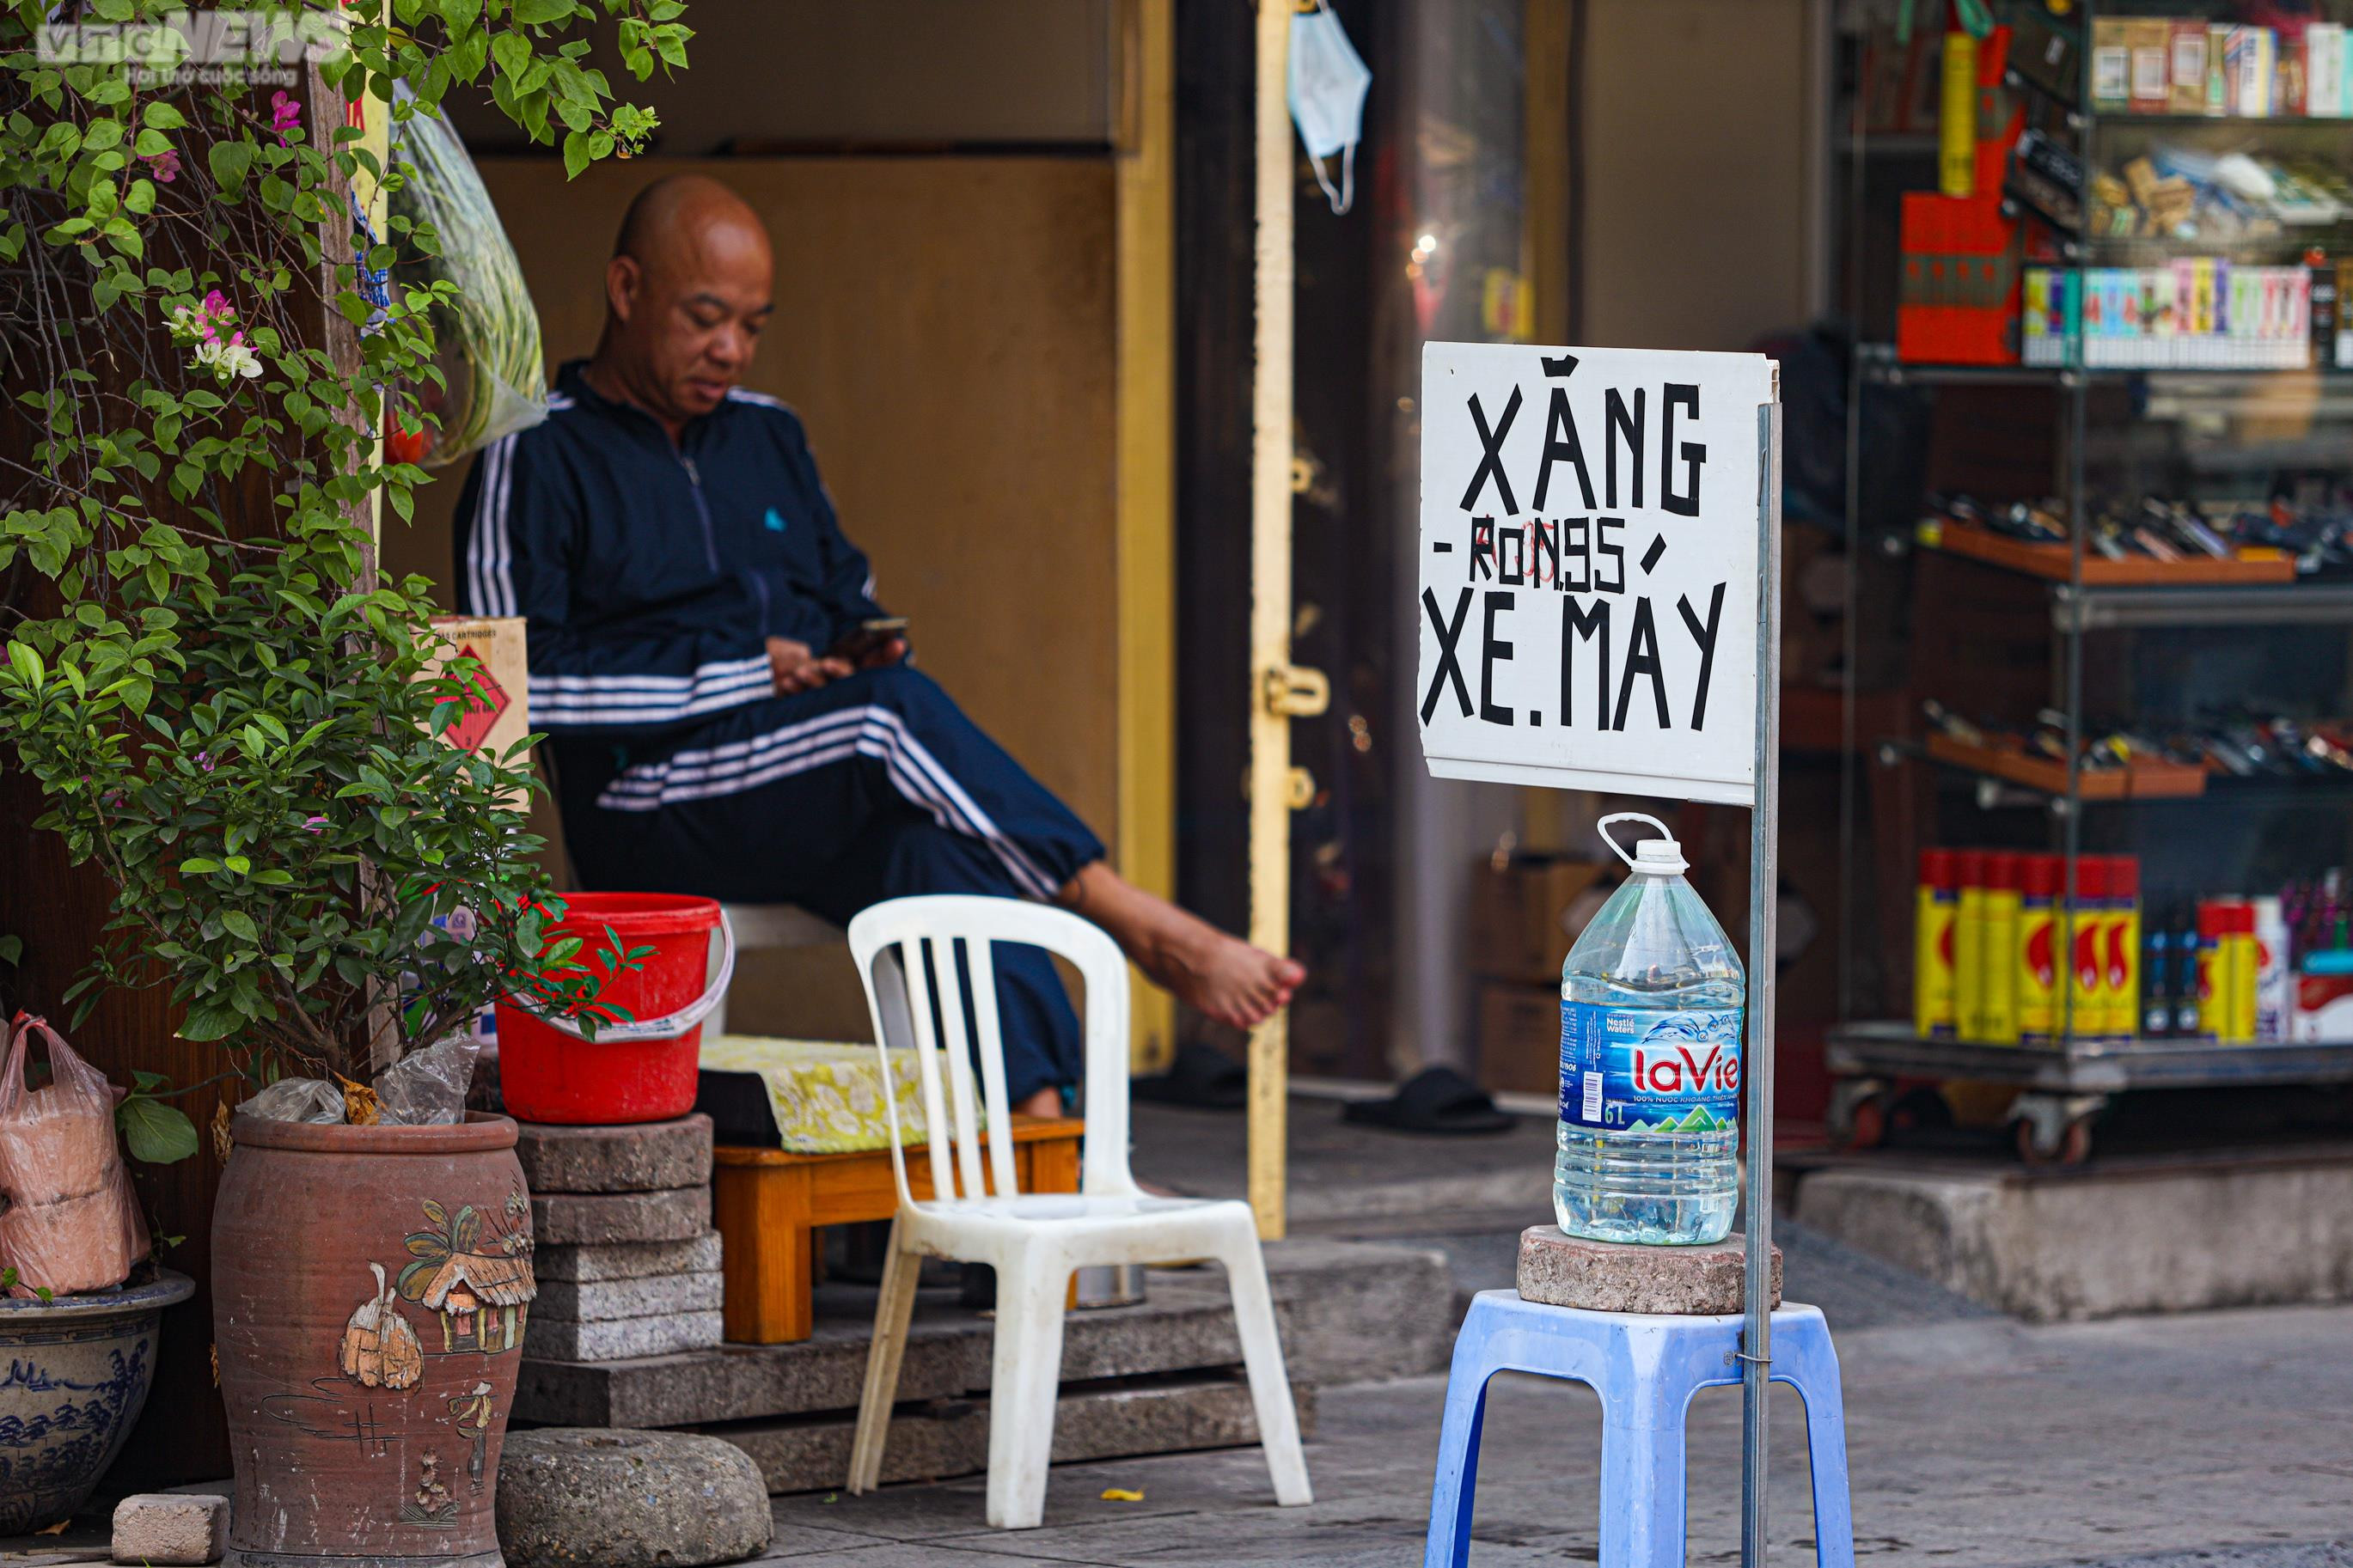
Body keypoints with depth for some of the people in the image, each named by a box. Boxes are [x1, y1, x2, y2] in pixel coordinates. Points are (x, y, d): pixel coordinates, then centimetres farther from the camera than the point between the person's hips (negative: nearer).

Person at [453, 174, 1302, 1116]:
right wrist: (740, 675, -13)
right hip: (653, 809, -5)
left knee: (944, 850, -31)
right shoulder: (535, 458, 1)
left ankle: (1037, 1122, -47)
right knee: (896, 711, -30)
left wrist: (867, 645, 1)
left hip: (828, 815, 5)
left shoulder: (769, 438, 22)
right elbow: (512, 678, -10)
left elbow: (848, 601, 27)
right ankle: (1148, 933, -26)